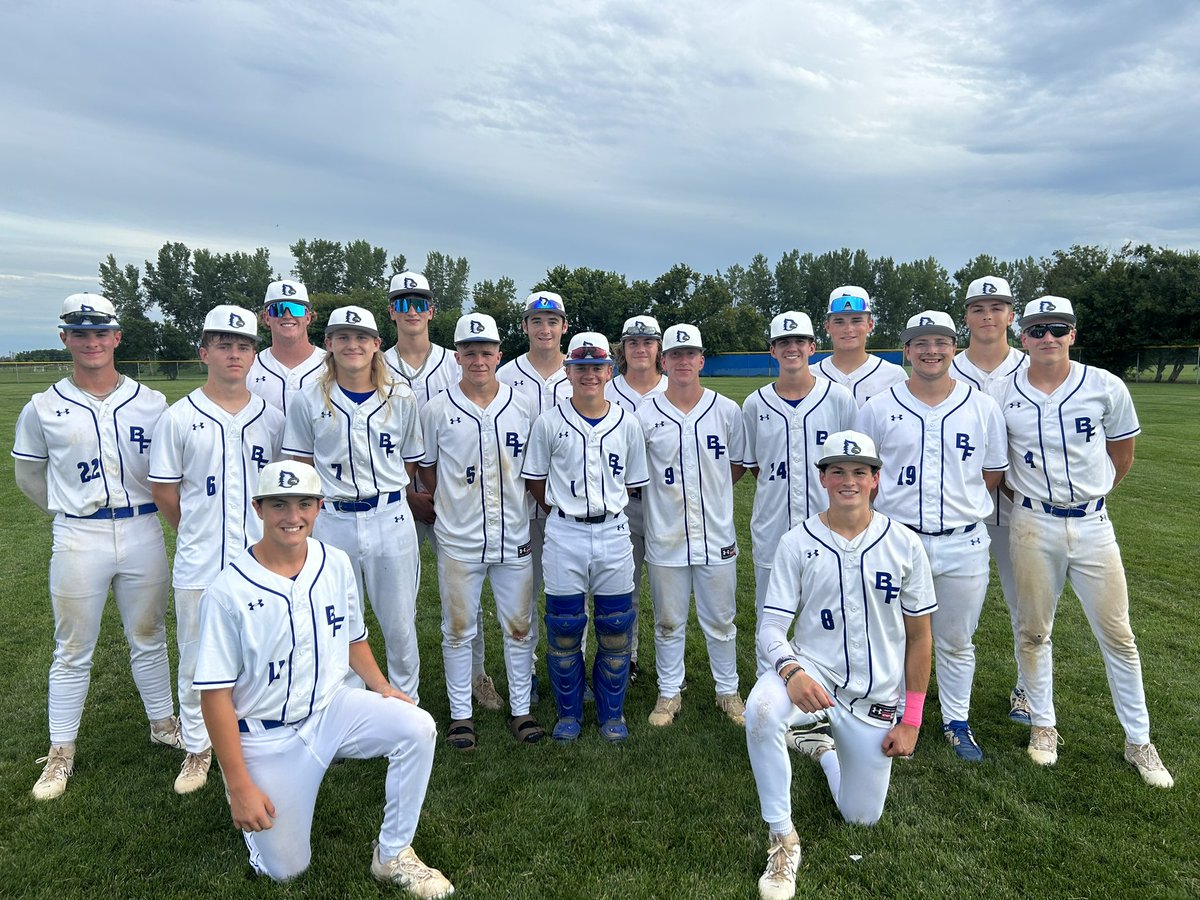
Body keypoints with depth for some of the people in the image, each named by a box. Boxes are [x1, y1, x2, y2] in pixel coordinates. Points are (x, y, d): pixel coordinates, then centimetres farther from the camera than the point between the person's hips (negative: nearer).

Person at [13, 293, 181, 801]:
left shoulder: (150, 403, 2)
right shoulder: (43, 409, 1)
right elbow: (27, 474, 13)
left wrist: (139, 509, 4)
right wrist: (69, 511, 8)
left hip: (143, 534, 1)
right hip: (78, 539, -1)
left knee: (148, 640, 15)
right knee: (73, 651, 9)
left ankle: (163, 725, 32)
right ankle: (61, 754, 25)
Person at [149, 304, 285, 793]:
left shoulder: (272, 418, 4)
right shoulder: (179, 418, -2)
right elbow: (164, 490, 3)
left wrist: (271, 534, 6)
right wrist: (200, 534, 7)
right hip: (200, 564, -1)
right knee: (196, 661, 10)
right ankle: (197, 750, 29)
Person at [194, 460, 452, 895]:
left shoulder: (337, 564, -5)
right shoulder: (228, 591, -19)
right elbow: (215, 695, -15)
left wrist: (381, 686, -7)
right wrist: (239, 786, -15)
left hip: (332, 709, 4)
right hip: (267, 735, -3)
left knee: (417, 727, -21)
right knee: (284, 868, 2)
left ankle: (392, 855, -2)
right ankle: (247, 800, 33)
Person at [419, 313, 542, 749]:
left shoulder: (521, 406, 2)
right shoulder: (437, 410, -2)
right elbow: (426, 467, 7)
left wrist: (515, 503, 2)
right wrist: (452, 503, 0)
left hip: (514, 537, 2)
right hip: (458, 539, -1)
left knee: (519, 627, 10)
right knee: (458, 630, 9)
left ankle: (521, 710, 26)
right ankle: (461, 714, 25)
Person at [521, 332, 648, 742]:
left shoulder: (627, 424, 3)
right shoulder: (549, 422, -1)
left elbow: (632, 482, 12)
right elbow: (536, 479, 5)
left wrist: (606, 509, 7)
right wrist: (565, 515, 3)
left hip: (613, 534, 1)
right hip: (564, 535, -1)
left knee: (615, 629, 8)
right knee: (564, 630, 7)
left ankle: (612, 713, 26)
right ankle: (568, 713, 26)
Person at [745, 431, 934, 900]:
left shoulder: (905, 545, -5)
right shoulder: (796, 543, -8)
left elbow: (918, 637, 1)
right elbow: (772, 626, -9)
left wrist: (911, 721, 0)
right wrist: (790, 669, -31)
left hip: (876, 697, 2)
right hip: (811, 672, -1)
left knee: (861, 816, 11)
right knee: (760, 711, -35)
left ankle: (823, 748, 44)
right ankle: (783, 839, -13)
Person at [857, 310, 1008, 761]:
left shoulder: (983, 407, 3)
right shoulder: (878, 408, -1)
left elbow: (993, 474, 11)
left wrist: (961, 504, 3)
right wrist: (899, 505, -1)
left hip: (964, 543, 1)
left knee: (957, 642, 15)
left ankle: (957, 723, 34)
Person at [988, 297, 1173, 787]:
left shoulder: (1106, 388, -3)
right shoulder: (1001, 395, -4)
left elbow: (1122, 456, 9)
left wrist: (1087, 493, 14)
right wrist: (1032, 494, 6)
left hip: (1092, 524, 1)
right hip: (1033, 525, 0)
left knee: (1118, 635, 8)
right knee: (1034, 632, 10)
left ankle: (1138, 741, 23)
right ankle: (1043, 725, 27)